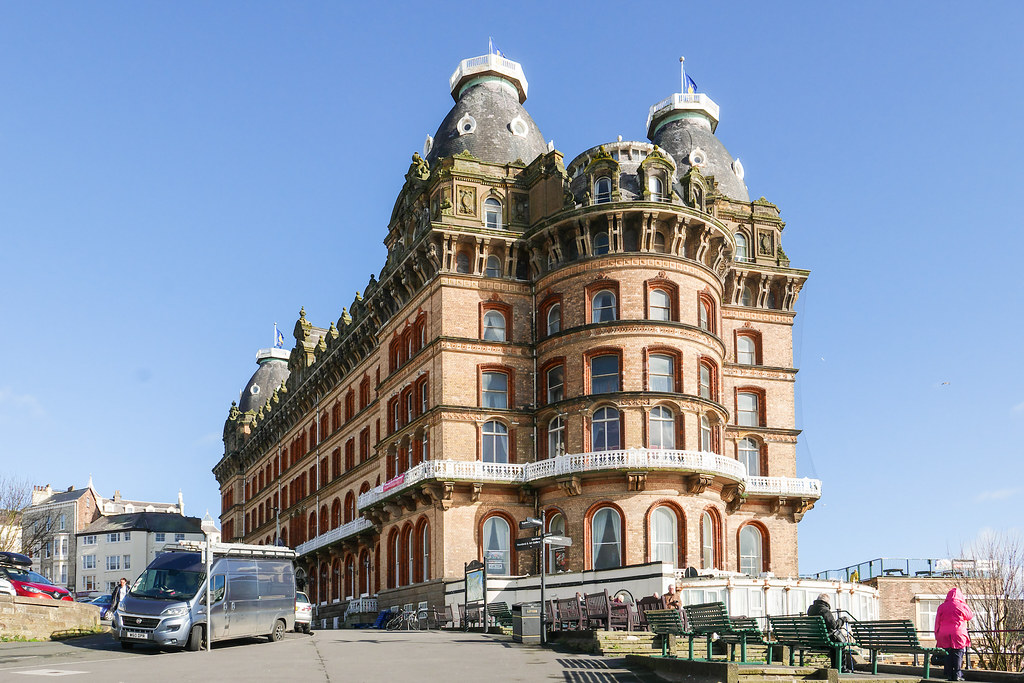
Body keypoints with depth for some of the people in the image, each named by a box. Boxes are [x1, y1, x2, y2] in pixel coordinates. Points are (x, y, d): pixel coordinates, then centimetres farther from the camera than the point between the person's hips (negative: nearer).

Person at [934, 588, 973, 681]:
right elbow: (970, 616, 16)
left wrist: (937, 635, 16)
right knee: (958, 655, 1)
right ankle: (957, 675, -3)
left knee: (948, 655, 6)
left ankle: (949, 675, 4)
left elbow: (937, 623, 10)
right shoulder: (962, 606, -2)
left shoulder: (941, 607, 8)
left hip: (944, 636, 3)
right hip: (958, 635, -3)